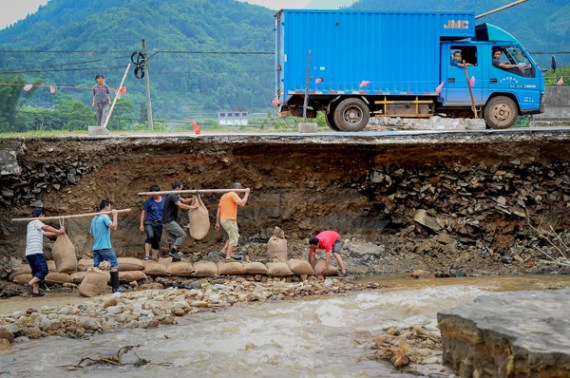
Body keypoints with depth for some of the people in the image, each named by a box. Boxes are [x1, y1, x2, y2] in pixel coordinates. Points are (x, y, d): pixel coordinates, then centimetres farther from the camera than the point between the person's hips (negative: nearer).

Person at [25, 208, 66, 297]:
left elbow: (45, 233, 26)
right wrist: (58, 231, -12)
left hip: (28, 253, 9)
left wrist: (57, 232, 19)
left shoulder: (31, 224, 26)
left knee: (35, 271, 14)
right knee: (43, 270, -8)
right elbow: (46, 227, -21)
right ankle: (31, 283, -20)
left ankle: (36, 290, 9)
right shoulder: (37, 222, -1)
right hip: (36, 252, -9)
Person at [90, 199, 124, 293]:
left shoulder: (94, 219, 16)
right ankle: (116, 287, -1)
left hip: (96, 247, 8)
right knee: (114, 265, 0)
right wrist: (115, 215, -14)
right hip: (105, 247, -8)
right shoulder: (105, 217, -9)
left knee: (96, 267, 6)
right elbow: (113, 226, -24)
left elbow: (91, 234, 22)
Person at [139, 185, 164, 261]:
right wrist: (141, 225, -1)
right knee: (150, 236, -27)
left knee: (157, 241, 8)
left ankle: (155, 257, 23)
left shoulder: (164, 201, 3)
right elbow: (143, 213, 2)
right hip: (149, 222, -3)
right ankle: (147, 255, -26)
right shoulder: (149, 201, -3)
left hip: (159, 223, 3)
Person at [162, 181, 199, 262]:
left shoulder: (174, 196, 17)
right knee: (182, 235, -9)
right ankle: (173, 250, -18)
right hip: (169, 222, -10)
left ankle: (175, 257, 9)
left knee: (172, 239, 9)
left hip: (166, 222, 10)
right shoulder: (172, 196, -15)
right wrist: (192, 207, -19)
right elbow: (181, 205, -25)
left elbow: (184, 200, 17)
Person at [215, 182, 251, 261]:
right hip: (229, 220, -9)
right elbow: (242, 204, -18)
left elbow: (219, 210, 17)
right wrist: (247, 193, -6)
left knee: (235, 236, 20)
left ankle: (224, 250, 14)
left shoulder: (224, 195, 19)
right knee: (233, 239, -2)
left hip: (223, 219, 9)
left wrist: (217, 223, 17)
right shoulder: (233, 194, -8)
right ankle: (228, 257, -5)